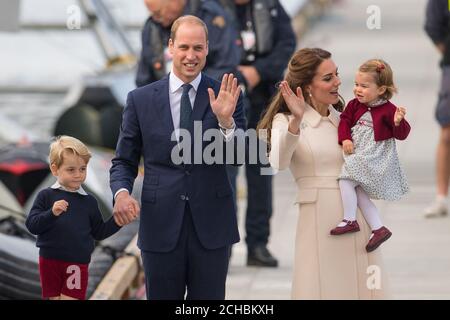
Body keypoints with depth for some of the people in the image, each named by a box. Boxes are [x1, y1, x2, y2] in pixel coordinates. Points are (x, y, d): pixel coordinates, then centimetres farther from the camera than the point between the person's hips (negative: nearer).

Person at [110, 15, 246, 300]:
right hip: (161, 224, 0)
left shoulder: (226, 97, 1)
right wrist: (121, 192, -12)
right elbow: (124, 161, 8)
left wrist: (226, 120, -24)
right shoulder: (141, 100, 3)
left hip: (211, 224, 0)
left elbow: (240, 157, -7)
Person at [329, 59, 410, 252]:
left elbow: (402, 134, -8)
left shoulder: (388, 110, -12)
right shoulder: (355, 105, 5)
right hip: (357, 155, 8)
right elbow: (345, 120, 9)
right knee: (359, 194, 8)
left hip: (374, 157, -8)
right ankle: (379, 229, 15)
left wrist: (398, 122, -29)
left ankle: (350, 220, -9)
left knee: (346, 180, -20)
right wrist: (345, 139, -7)